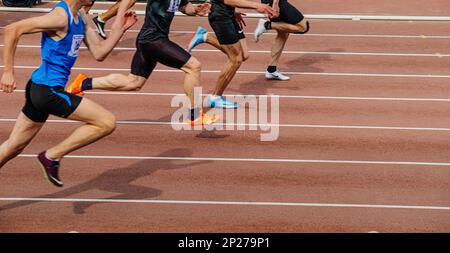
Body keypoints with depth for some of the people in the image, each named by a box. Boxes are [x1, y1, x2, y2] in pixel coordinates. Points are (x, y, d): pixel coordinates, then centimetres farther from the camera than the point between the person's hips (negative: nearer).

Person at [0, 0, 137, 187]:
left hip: (39, 89, 10)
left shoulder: (80, 17, 12)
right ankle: (52, 156, -2)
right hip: (48, 90, -10)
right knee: (106, 122, -8)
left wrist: (120, 28, 2)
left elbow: (99, 53, 15)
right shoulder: (60, 16, -18)